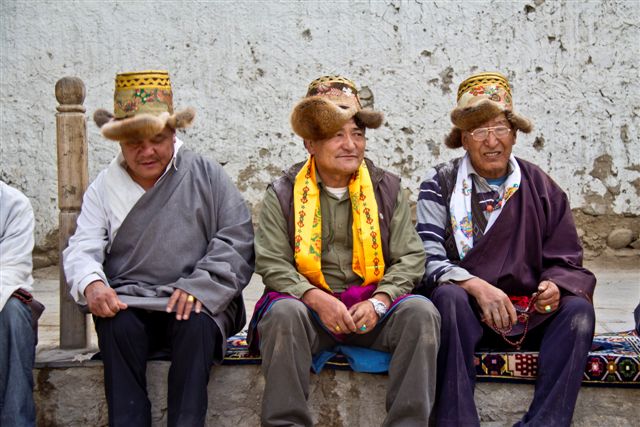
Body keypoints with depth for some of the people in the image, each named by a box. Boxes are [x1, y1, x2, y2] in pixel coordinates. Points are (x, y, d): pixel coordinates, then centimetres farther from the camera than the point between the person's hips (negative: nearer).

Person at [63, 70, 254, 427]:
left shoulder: (207, 176, 6)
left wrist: (199, 286, -17)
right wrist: (91, 283, -22)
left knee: (197, 324, -33)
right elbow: (82, 248, 2)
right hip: (129, 303, 2)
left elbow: (238, 240, -2)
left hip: (196, 304, -1)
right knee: (117, 325, -31)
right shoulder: (105, 187, 12)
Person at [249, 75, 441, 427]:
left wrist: (379, 301, -13)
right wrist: (316, 298, -19)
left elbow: (410, 258, 5)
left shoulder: (387, 188, 10)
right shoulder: (283, 194, 6)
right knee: (284, 312, -34)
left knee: (421, 311, -27)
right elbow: (271, 263, -2)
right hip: (308, 306, -1)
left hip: (373, 308, 2)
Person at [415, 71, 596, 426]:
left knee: (578, 308, -25)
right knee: (448, 296, -34)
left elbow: (566, 262, 8)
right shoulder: (440, 185, 2)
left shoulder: (541, 188, 9)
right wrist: (478, 287, -26)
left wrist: (554, 286, -16)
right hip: (466, 314, -2)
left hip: (530, 317, 3)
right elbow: (428, 260, -9)